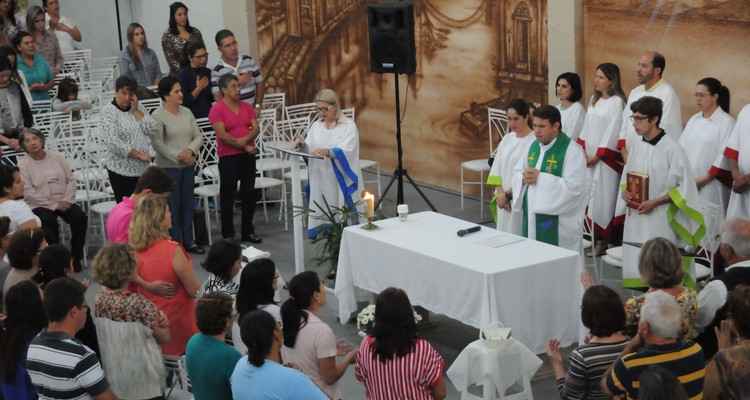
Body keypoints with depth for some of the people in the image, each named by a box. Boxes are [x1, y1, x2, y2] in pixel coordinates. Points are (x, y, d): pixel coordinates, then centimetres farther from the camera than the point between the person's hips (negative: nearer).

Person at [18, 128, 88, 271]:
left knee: (80, 217, -24)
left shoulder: (57, 157, 9)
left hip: (63, 202, 3)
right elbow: (28, 193, -9)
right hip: (40, 205, -3)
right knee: (49, 222, -34)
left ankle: (77, 256, -9)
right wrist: (54, 205, -14)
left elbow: (71, 180, 8)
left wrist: (67, 200, -9)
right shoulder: (23, 164, -2)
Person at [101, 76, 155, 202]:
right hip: (121, 169, -5)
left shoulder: (138, 107, 11)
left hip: (142, 168, 5)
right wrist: (138, 154, -14)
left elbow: (151, 130, 0)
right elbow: (113, 142, -15)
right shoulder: (108, 111, -6)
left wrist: (136, 110, -5)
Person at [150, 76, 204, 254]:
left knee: (187, 204, 12)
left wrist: (190, 150, -13)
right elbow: (157, 144, -16)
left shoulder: (186, 112, 7)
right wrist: (178, 156, -19)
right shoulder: (157, 116, -11)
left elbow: (198, 136, 6)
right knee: (173, 206, 0)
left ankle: (188, 241, 23)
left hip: (188, 165, 6)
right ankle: (176, 244, 8)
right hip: (169, 167, -6)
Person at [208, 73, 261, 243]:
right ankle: (228, 235, 9)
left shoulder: (247, 107, 11)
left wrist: (246, 139, -18)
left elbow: (255, 128, 2)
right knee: (228, 196, 1)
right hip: (228, 157, -6)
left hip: (248, 156, 6)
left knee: (249, 194, 10)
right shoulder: (217, 109, -8)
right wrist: (244, 147, -13)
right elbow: (222, 135, -15)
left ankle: (248, 231, 21)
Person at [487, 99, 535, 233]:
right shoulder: (507, 139, 10)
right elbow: (497, 168, 9)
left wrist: (508, 194, -12)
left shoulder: (534, 141, -12)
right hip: (504, 201, 6)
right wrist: (500, 193, -4)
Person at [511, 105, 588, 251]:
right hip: (531, 217, 7)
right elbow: (516, 172, 16)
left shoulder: (571, 150, -13)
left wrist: (540, 178, -22)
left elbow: (574, 186, -22)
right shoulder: (533, 145, 10)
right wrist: (524, 177, -9)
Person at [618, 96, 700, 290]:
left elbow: (684, 187, -11)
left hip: (660, 220, -6)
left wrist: (655, 202, -17)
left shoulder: (671, 148, -13)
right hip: (635, 218, 6)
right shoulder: (635, 145, 6)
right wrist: (624, 192, -2)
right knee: (634, 267, 8)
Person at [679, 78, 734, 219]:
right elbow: (682, 148, 11)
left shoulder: (727, 122, -7)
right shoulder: (694, 120, 13)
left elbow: (725, 156, -11)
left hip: (710, 185, -6)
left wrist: (704, 179, -12)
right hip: (687, 184, 6)